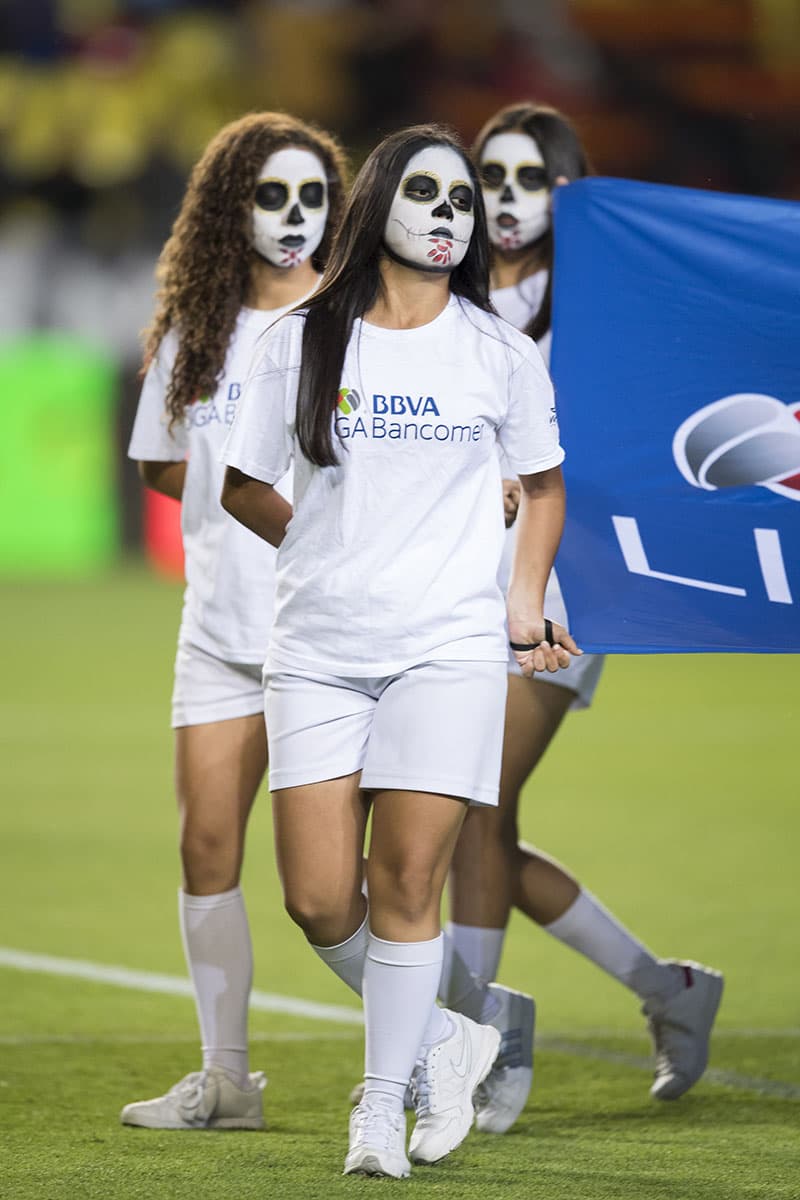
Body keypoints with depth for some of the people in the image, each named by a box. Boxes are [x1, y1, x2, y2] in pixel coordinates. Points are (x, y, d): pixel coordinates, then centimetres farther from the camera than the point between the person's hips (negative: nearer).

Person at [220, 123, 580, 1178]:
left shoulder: (501, 353, 5)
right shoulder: (305, 342, 4)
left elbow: (542, 483, 20)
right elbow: (244, 488, 15)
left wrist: (525, 607, 13)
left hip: (447, 646, -1)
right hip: (318, 650, 1)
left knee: (406, 884, -7)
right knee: (318, 901, -4)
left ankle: (382, 1100, 7)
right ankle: (440, 1041, 18)